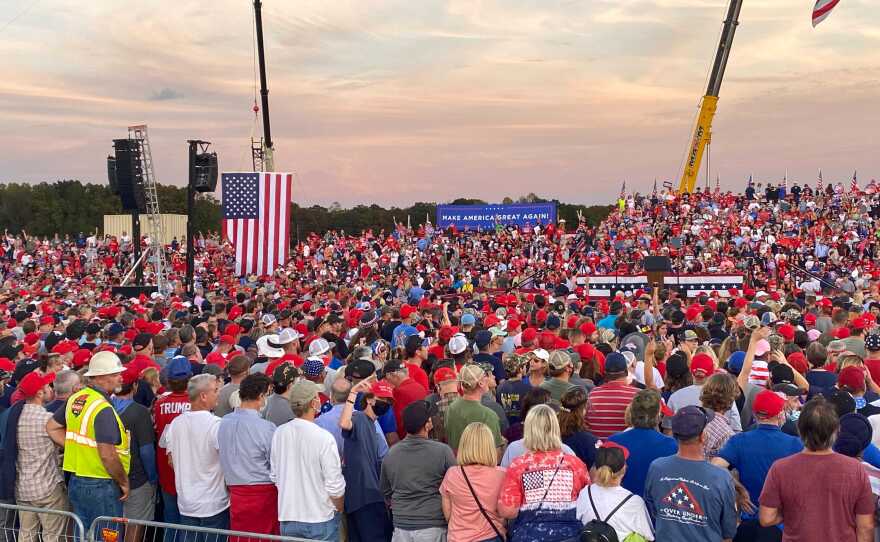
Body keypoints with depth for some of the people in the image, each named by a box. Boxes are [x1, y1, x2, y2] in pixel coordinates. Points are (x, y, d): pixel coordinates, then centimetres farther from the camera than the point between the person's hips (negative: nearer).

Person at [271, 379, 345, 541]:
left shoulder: (279, 434, -5)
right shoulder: (324, 438, -19)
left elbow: (274, 476, 6)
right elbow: (335, 485, -16)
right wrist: (339, 509, 3)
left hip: (287, 517, 4)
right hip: (321, 519, -4)